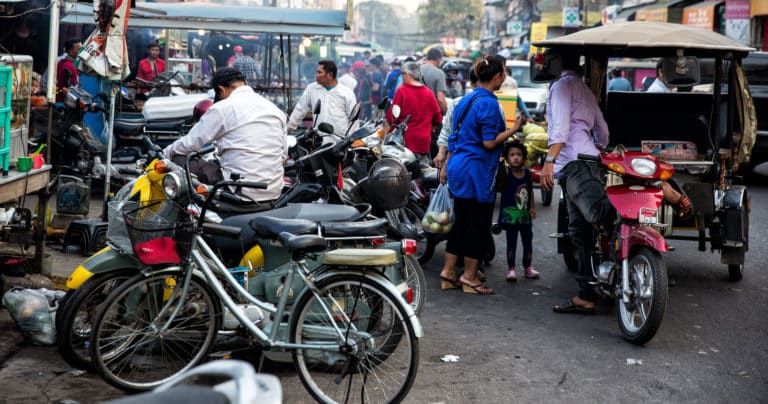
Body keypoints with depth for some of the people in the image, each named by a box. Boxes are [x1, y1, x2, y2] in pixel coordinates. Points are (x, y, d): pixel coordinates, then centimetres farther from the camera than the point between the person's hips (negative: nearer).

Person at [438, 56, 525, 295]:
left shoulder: (467, 100, 13)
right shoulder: (488, 103, -14)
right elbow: (489, 142, -17)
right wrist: (514, 129, -10)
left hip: (458, 167, 9)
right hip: (476, 170, -9)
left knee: (460, 222, 14)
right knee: (478, 224, 1)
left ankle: (448, 272, 17)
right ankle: (469, 277, 7)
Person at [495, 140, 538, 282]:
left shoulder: (527, 173, 3)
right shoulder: (506, 173, -9)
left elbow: (530, 190, 12)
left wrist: (532, 207, 6)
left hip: (525, 214, 5)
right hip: (510, 213, -4)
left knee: (528, 241, 12)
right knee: (511, 242, -1)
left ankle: (528, 267, 26)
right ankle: (511, 269, 6)